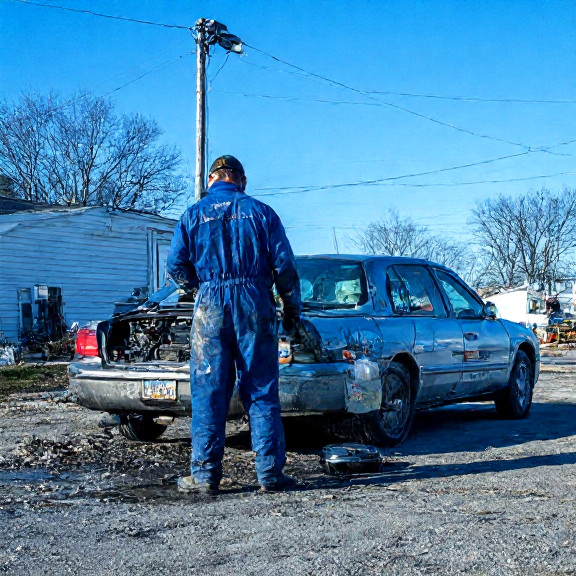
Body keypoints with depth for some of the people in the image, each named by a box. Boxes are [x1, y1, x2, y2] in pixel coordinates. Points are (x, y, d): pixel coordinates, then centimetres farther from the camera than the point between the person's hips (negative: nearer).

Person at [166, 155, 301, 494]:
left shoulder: (194, 215, 7)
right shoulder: (261, 212, 6)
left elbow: (176, 266, 4)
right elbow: (285, 265, 3)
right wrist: (293, 312, 11)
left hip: (211, 307, 0)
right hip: (255, 305, 0)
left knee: (208, 393, 4)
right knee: (262, 393, 5)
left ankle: (205, 474, 4)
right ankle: (270, 473, 6)